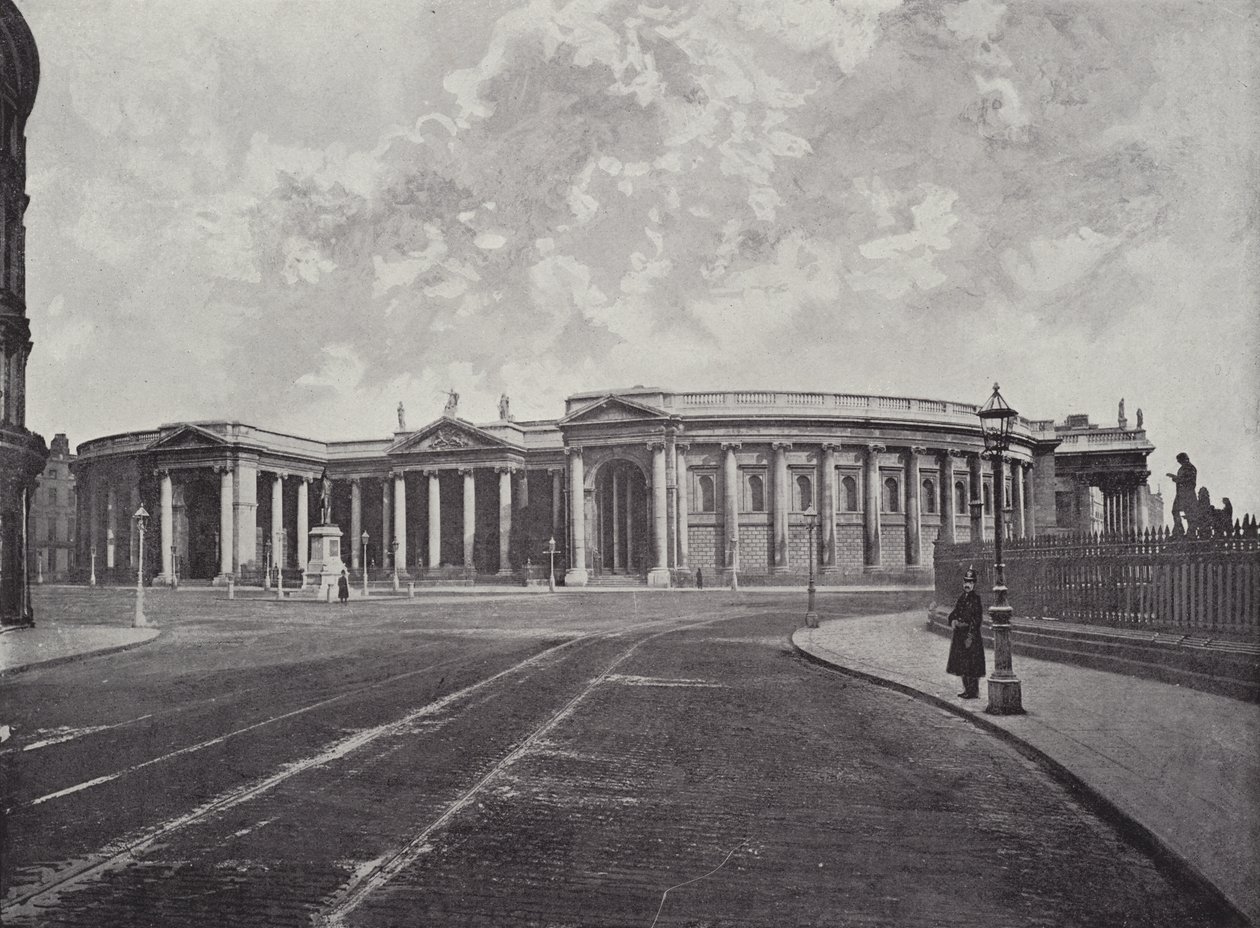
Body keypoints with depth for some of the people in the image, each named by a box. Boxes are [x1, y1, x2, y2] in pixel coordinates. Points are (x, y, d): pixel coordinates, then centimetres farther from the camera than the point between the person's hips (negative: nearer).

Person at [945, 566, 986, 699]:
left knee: (971, 665, -5)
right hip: (959, 635, 8)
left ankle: (974, 691, 1)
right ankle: (967, 689, 20)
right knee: (962, 664, 11)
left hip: (971, 635, -8)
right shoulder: (962, 598, 13)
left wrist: (970, 637, -19)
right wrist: (954, 621, -8)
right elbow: (954, 613, 15)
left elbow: (976, 619, -15)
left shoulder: (976, 598, -10)